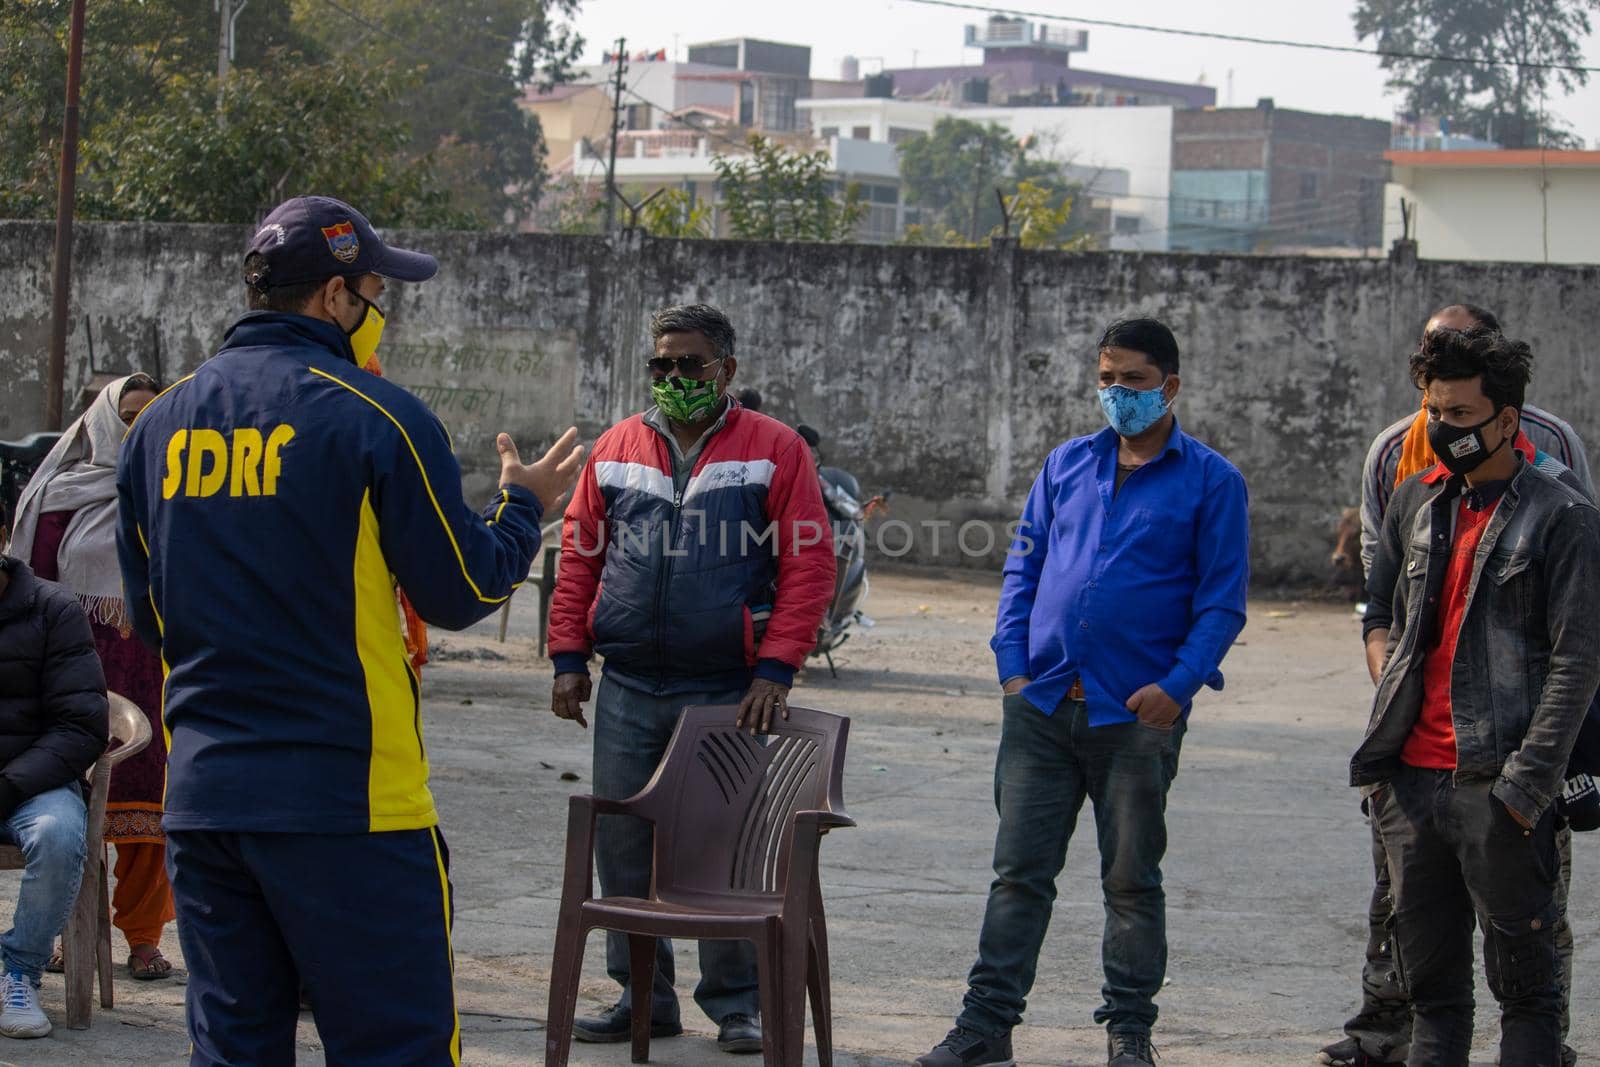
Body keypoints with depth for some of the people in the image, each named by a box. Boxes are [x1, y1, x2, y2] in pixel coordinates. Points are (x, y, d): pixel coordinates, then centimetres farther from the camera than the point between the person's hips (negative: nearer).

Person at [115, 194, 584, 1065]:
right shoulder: (375, 417, -10)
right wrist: (523, 507, 13)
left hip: (200, 795, 6)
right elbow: (462, 593, -4)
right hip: (347, 796, -6)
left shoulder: (159, 424, 8)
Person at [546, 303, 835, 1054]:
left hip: (728, 693, -3)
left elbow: (809, 564, -6)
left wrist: (776, 668, -13)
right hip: (627, 690, 4)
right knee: (622, 845, 5)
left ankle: (736, 1005, 12)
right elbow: (579, 556, 11)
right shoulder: (616, 449, 10)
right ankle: (643, 997, 16)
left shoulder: (775, 450, -1)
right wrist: (569, 658, 3)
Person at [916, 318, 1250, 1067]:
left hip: (1137, 716, -3)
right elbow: (1024, 566, 14)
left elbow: (1223, 599, -3)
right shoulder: (1066, 465, 11)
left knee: (1132, 880, 7)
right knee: (1020, 870, 4)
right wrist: (1012, 665, 2)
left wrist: (1178, 684, -15)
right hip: (1041, 708, 3)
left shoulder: (1211, 482, 0)